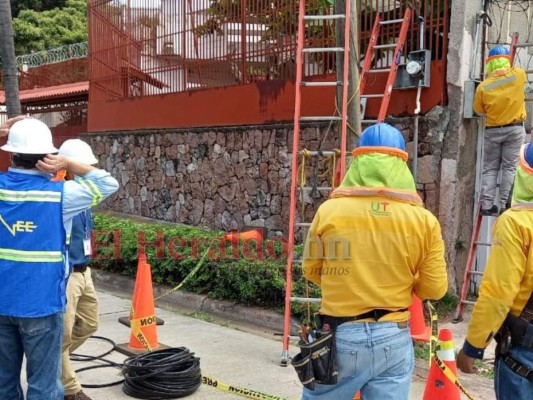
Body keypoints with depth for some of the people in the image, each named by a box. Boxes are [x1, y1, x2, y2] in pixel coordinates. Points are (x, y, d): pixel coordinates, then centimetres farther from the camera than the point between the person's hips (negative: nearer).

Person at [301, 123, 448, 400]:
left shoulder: (329, 211, -10)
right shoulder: (424, 220, -9)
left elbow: (311, 271, 4)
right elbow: (435, 288, 0)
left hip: (339, 337, 0)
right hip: (394, 339, 1)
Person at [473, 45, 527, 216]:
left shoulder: (483, 86, -7)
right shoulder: (518, 75, -6)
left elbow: (479, 110, 5)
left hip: (492, 131, 0)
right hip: (515, 129, 0)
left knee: (490, 169, 7)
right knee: (509, 168, 3)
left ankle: (487, 205, 4)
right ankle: (505, 205, 1)